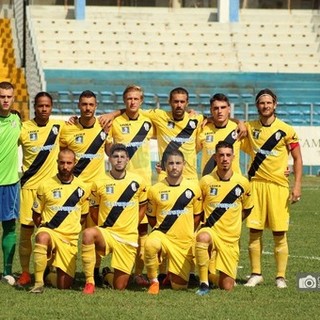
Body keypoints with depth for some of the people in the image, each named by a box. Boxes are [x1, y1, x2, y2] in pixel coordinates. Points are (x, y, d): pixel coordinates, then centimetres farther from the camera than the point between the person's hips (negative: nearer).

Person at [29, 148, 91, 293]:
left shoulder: (83, 188, 4)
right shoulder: (45, 185, -1)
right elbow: (36, 215, 9)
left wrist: (71, 229, 6)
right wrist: (44, 227, -2)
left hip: (70, 239, 2)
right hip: (49, 231, -2)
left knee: (64, 285, 0)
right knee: (42, 237, -42)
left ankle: (57, 269, 37)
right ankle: (38, 282, -33)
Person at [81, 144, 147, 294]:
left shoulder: (138, 182, 1)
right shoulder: (99, 183, -2)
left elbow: (142, 206, 14)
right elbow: (94, 210, 9)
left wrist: (131, 227, 7)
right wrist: (104, 229, 1)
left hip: (128, 238, 1)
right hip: (106, 233, -1)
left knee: (119, 287, 1)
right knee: (88, 233, -39)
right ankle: (90, 282, -29)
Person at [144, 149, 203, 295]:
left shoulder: (193, 187, -1)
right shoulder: (155, 190, -3)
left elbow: (197, 215, 11)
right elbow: (151, 218, 10)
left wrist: (187, 232, 9)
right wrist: (164, 231, 8)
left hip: (185, 241, 1)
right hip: (162, 234, -1)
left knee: (179, 285, 4)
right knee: (150, 244, -39)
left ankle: (172, 273, 42)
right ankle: (153, 281, -14)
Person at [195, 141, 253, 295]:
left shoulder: (242, 183, 0)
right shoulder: (206, 181, -4)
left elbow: (247, 210, 16)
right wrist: (206, 222, 2)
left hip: (231, 238, 2)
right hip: (211, 231, -2)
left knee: (227, 287, -1)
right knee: (203, 237, -42)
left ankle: (220, 275, 37)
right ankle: (204, 284, -30)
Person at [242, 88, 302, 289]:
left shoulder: (286, 130, -1)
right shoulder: (250, 128, 7)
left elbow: (298, 159, 2)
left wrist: (297, 186, -6)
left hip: (278, 185, -2)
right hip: (256, 183, 3)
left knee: (280, 233, -2)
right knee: (254, 231, 2)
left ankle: (281, 276, 4)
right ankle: (256, 274, 12)